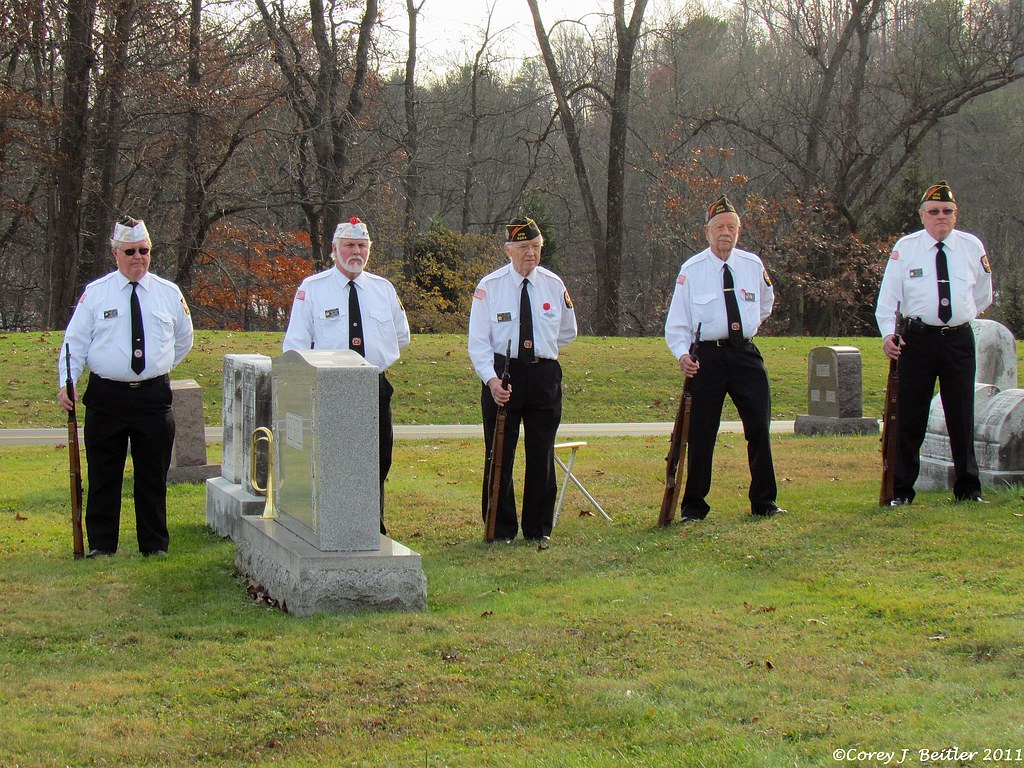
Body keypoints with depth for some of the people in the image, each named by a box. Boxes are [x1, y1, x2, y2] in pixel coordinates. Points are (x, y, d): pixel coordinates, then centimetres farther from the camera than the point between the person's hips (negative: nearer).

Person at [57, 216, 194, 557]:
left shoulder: (169, 294, 7)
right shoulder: (95, 293, 1)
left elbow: (184, 340, 22)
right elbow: (75, 341, -1)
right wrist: (66, 384, -13)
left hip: (154, 397, 1)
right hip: (106, 397, -1)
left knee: (153, 477, 7)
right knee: (104, 477, 4)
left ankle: (155, 546, 16)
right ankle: (101, 546, 12)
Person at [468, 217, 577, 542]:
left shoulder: (554, 285, 4)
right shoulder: (489, 287, -5)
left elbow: (567, 332, 19)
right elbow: (478, 341, -7)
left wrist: (542, 348, 7)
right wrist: (491, 379, -20)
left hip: (544, 375, 2)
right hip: (502, 375, -2)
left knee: (542, 454, 7)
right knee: (499, 455, 1)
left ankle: (539, 528, 17)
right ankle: (501, 529, 11)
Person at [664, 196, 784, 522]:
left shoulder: (753, 266, 6)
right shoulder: (691, 270, -3)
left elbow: (766, 303, 27)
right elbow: (677, 322, -2)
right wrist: (682, 354, -17)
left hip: (746, 354, 3)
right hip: (707, 356, -3)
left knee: (759, 427, 3)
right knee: (701, 433, 0)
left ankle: (764, 502, 15)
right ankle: (694, 507, 10)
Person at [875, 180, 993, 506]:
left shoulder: (972, 247, 3)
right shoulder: (905, 248, -2)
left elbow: (983, 292, 20)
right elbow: (888, 293, -2)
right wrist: (887, 332, -13)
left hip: (959, 339, 2)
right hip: (918, 338, -2)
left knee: (962, 416, 7)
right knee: (910, 417, 1)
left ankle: (968, 488, 17)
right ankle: (901, 491, 9)